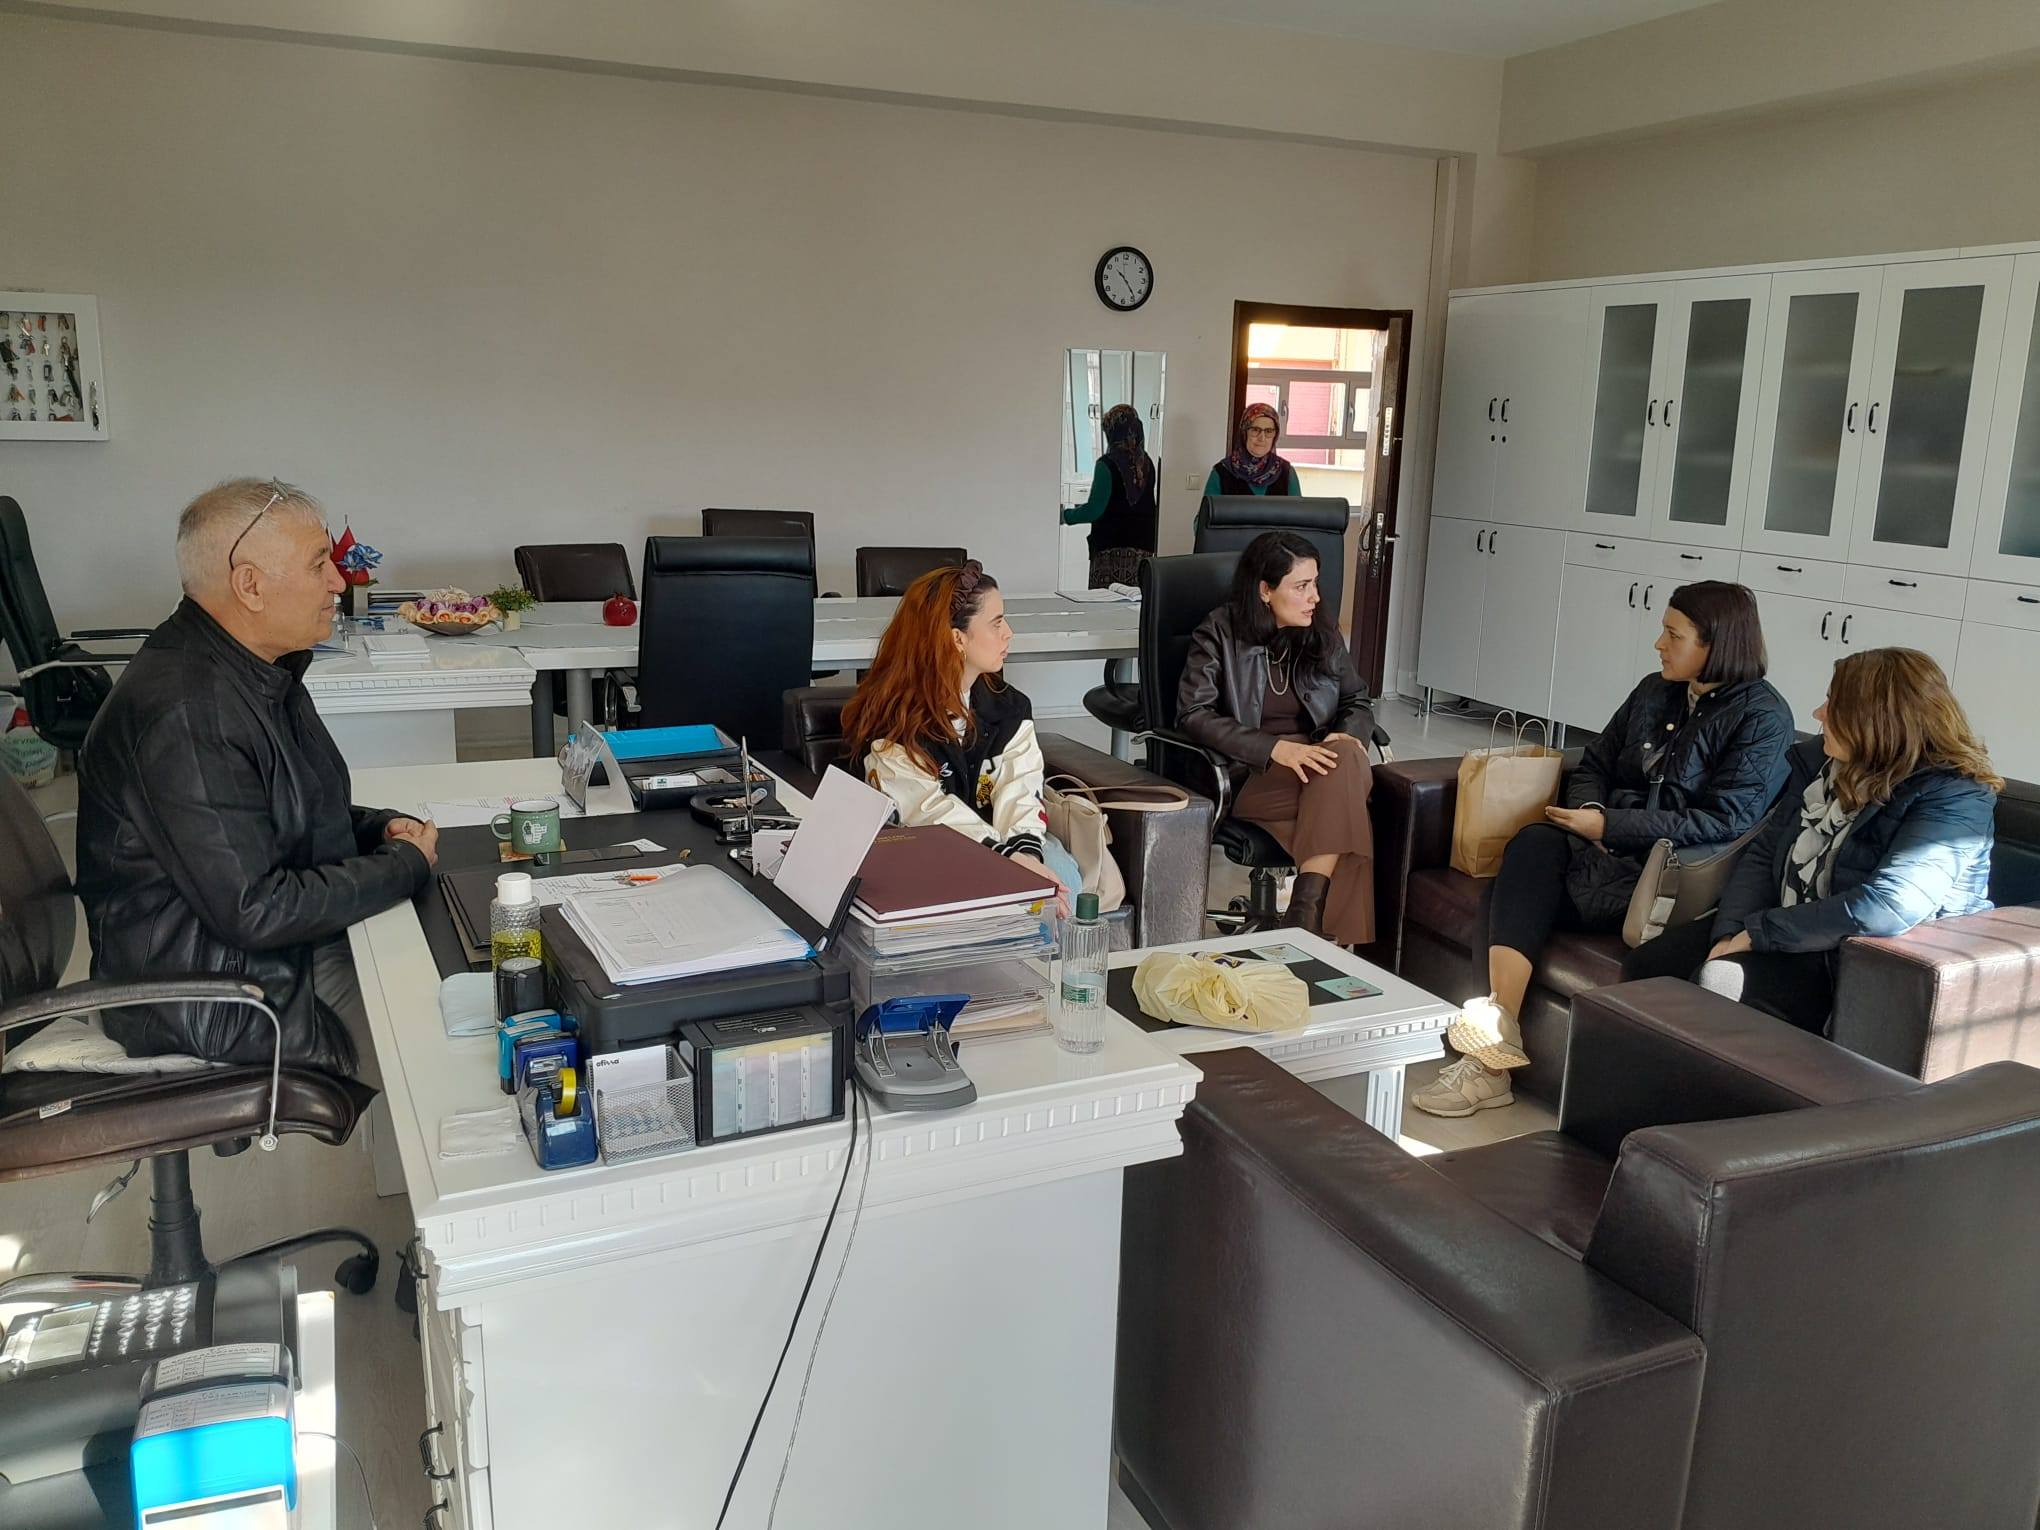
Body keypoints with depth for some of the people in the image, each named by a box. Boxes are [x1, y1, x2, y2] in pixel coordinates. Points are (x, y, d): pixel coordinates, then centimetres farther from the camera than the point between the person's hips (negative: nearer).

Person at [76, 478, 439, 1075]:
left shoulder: (260, 670, 7)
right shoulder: (186, 715, -26)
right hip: (219, 1000, -9)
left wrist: (378, 827, 0)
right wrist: (404, 864, -16)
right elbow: (253, 912, -26)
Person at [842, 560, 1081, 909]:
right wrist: (1010, 860, -37)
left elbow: (1019, 789, -8)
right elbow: (932, 811, -24)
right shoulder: (890, 721, -13)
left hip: (1001, 838, 5)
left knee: (1062, 876, -24)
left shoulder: (1009, 707, 5)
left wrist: (1026, 851, -30)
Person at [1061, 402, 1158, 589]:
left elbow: (1095, 510, -11)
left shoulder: (1107, 464, -10)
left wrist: (1065, 515, 6)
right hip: (1143, 548, 6)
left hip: (1112, 548, -6)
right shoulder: (1146, 463, 8)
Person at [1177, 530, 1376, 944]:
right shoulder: (1218, 634, 1)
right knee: (1346, 810, -34)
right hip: (1250, 776, -4)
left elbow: (1357, 702, 22)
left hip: (1321, 757, 4)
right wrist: (1275, 748, -20)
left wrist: (1346, 735, -5)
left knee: (1345, 759, -35)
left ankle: (1305, 909, -38)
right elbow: (1193, 714, -9)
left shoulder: (1323, 633, 15)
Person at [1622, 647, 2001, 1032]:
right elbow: (1764, 854, 6)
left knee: (1717, 983, -28)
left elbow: (1884, 908, -30)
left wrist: (1754, 933, -25)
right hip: (1791, 935, 7)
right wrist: (1730, 934, -12)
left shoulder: (1953, 800, -18)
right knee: (1648, 964, -9)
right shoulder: (1820, 760, 5)